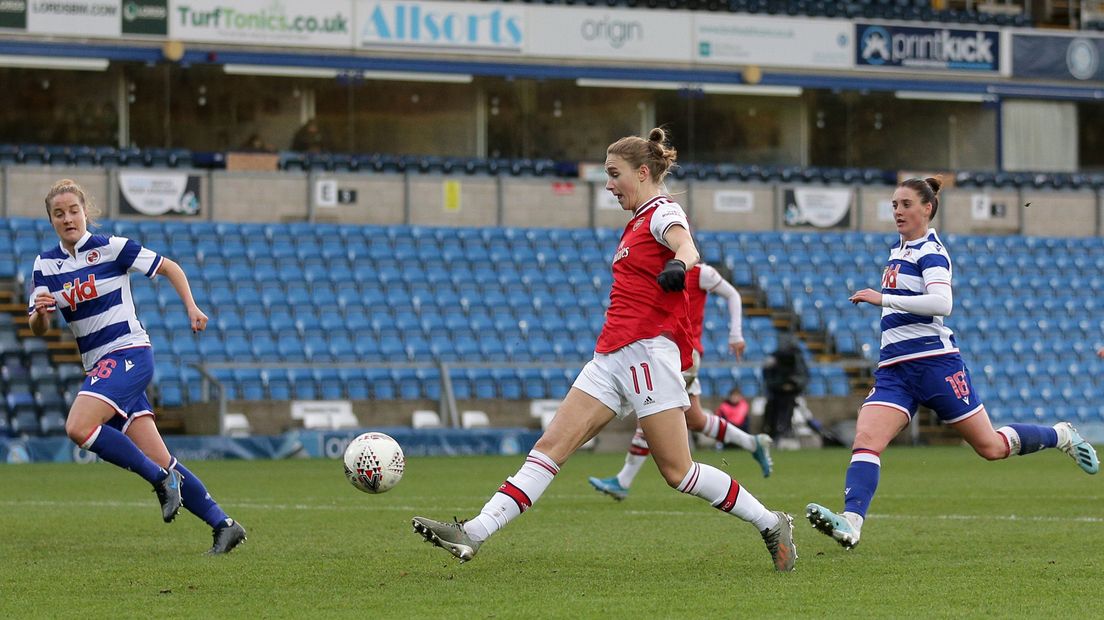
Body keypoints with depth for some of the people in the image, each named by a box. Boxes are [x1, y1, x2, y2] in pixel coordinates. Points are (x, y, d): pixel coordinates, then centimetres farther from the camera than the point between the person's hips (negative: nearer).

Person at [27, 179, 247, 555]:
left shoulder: (111, 248, -6)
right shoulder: (45, 264, 8)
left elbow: (169, 268, 4)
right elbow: (37, 329, 4)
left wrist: (192, 309, -7)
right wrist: (40, 312, -18)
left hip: (128, 353, -6)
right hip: (99, 366, 6)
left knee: (78, 428, -26)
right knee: (158, 462, 0)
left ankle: (161, 480, -14)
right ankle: (223, 526, 5)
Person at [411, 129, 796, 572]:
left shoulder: (663, 212, -7)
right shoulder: (638, 223, 21)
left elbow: (686, 247, -30)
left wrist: (678, 265, -51)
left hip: (648, 352, -9)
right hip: (611, 359, 9)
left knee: (678, 471, -7)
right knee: (550, 447, -1)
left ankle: (770, 524, 8)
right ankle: (474, 535, -9)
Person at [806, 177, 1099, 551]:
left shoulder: (930, 251, -10)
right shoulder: (899, 249, 17)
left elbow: (942, 303, -27)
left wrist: (884, 299, -28)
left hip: (934, 361, -7)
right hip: (894, 369, 7)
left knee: (991, 447, 3)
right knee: (865, 440, -18)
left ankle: (1062, 437, 28)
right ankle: (850, 523, -34)